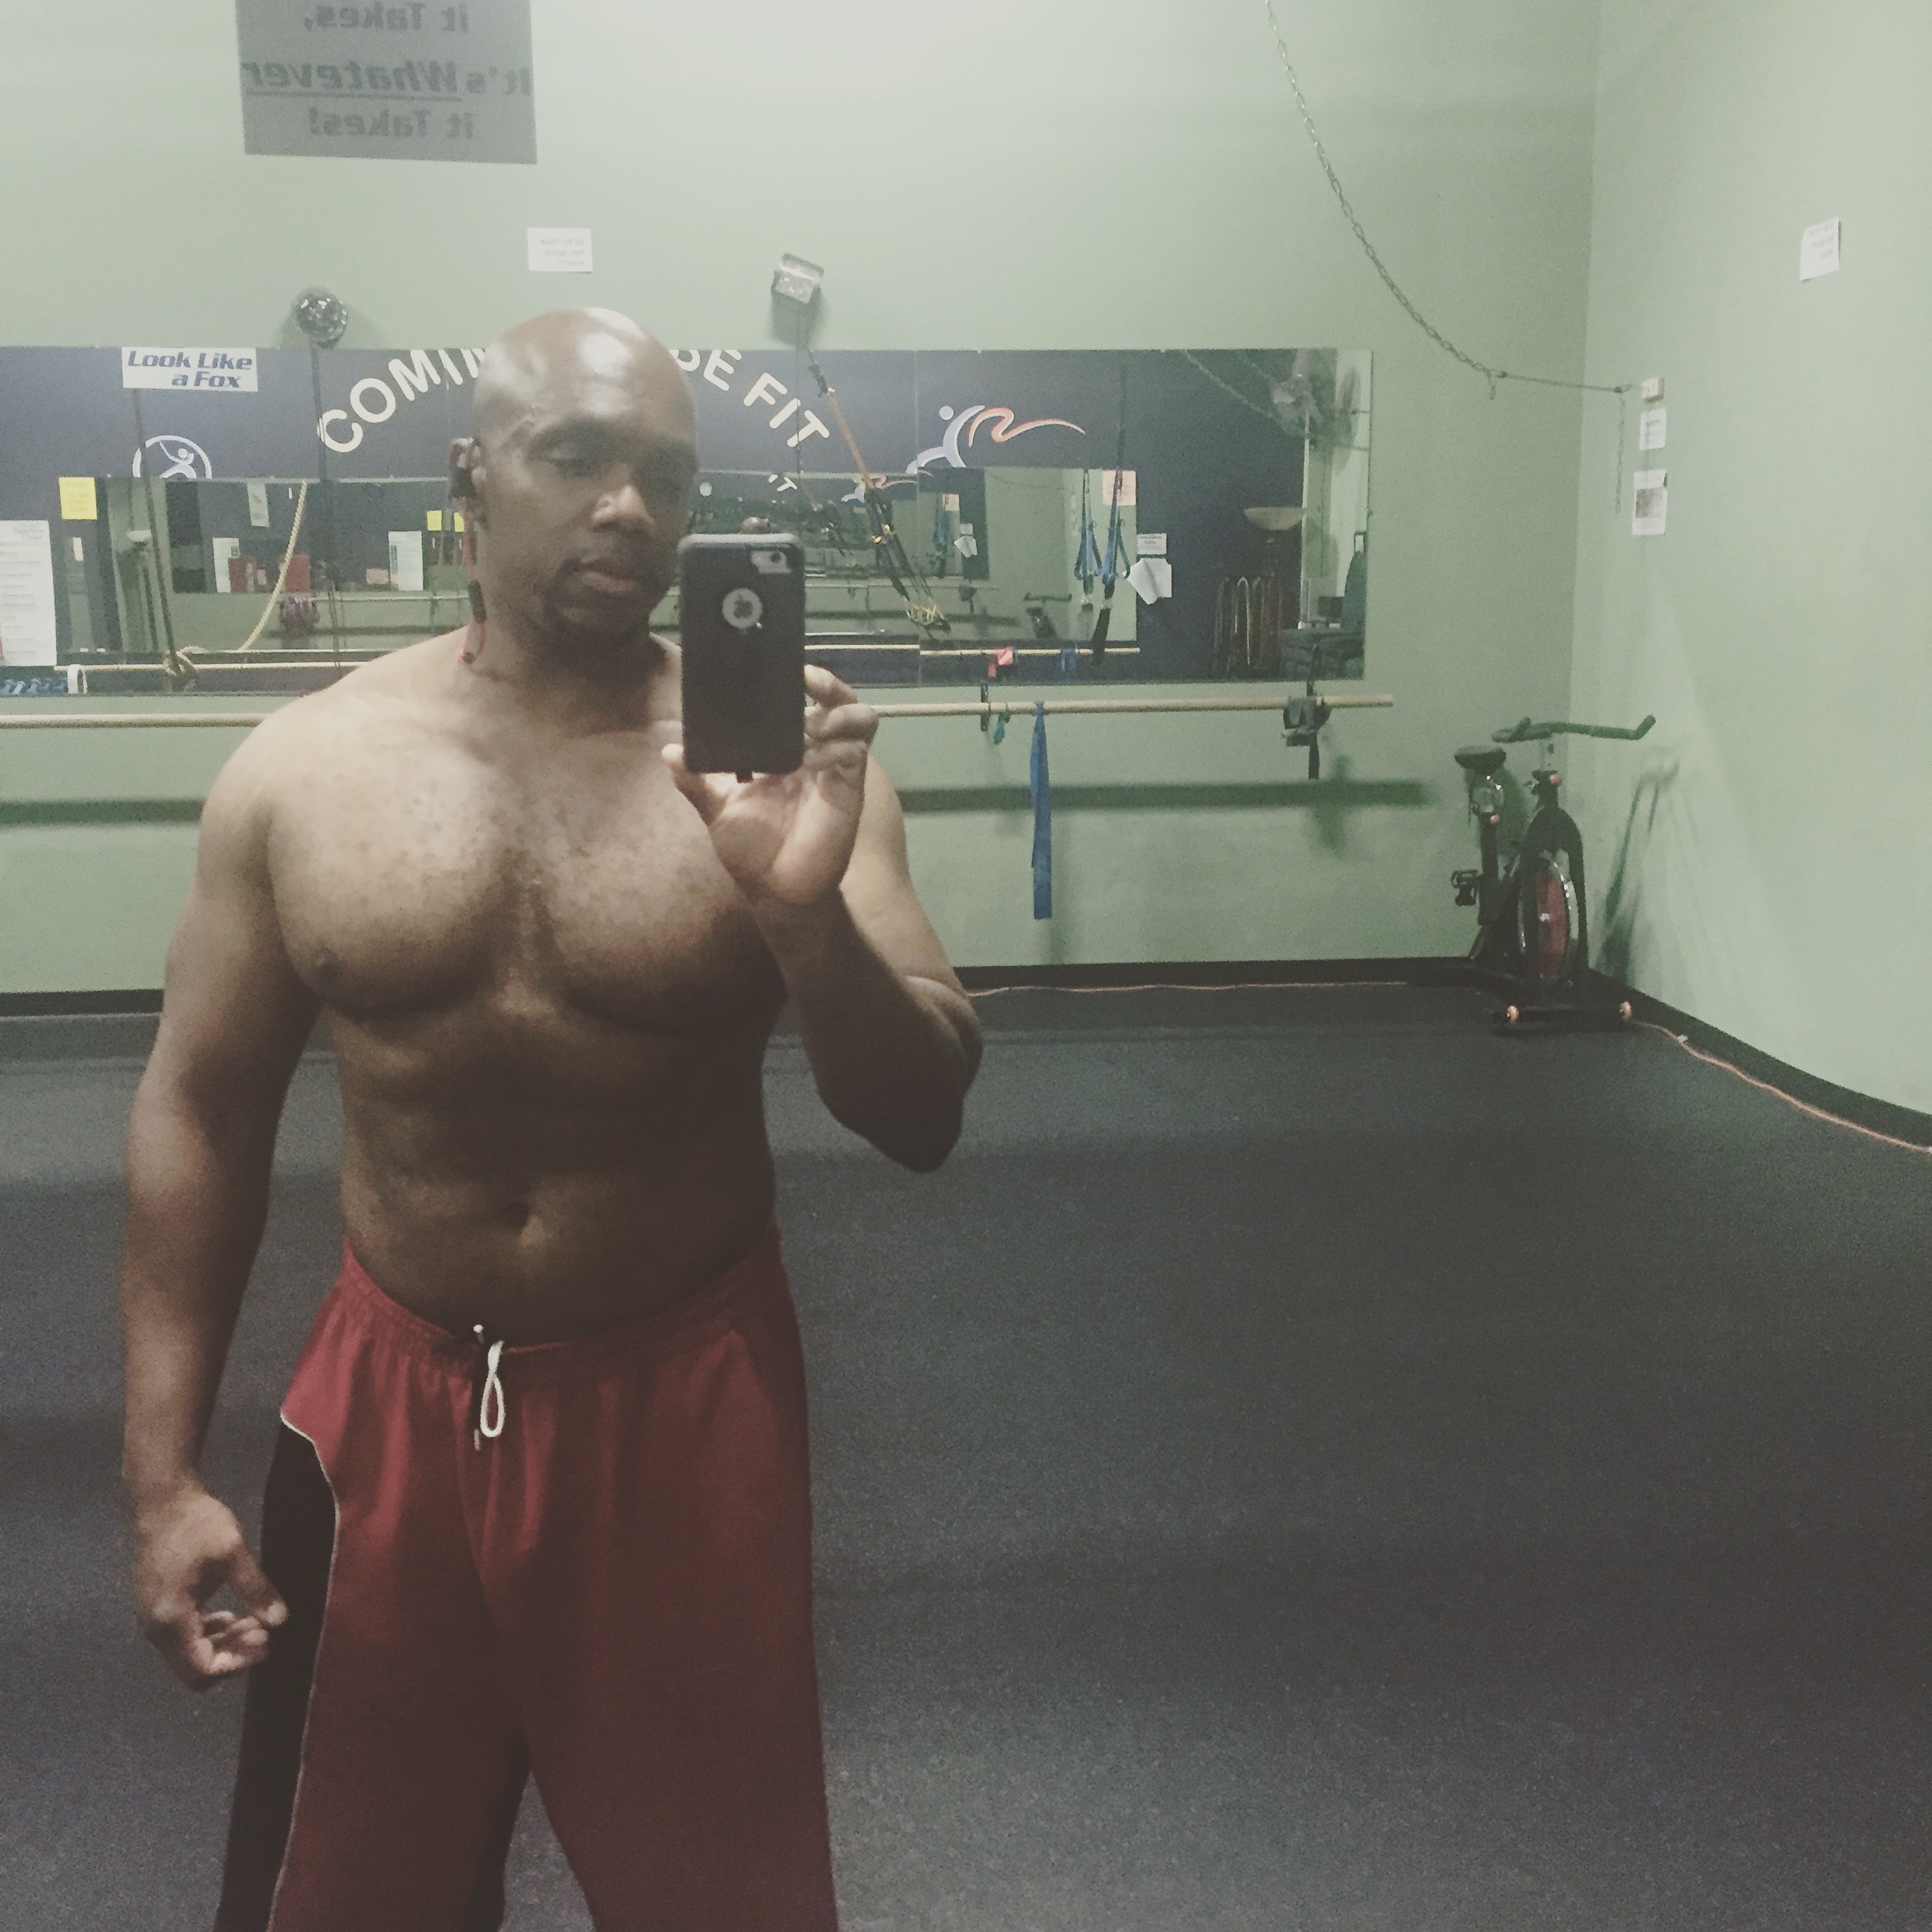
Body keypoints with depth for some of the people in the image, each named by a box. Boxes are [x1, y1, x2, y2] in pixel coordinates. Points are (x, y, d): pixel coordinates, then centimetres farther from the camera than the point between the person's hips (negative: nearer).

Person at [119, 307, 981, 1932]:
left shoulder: (775, 761, -9)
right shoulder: (301, 769, -4)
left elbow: (923, 1121, -11)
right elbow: (203, 1111, 2)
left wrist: (808, 910, -30)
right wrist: (164, 1474, 1)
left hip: (686, 1405, -1)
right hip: (394, 1400, 2)